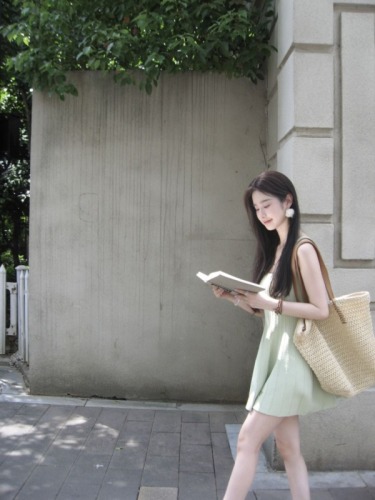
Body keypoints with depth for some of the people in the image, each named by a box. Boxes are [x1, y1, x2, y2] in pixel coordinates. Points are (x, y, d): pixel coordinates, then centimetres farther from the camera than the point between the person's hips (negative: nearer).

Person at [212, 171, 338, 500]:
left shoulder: (303, 250, -12)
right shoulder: (274, 249, 13)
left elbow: (321, 310, -17)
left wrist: (270, 302, -22)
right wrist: (236, 298, -1)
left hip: (292, 358, -8)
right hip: (274, 354, 9)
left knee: (248, 440, -6)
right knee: (288, 448, 12)